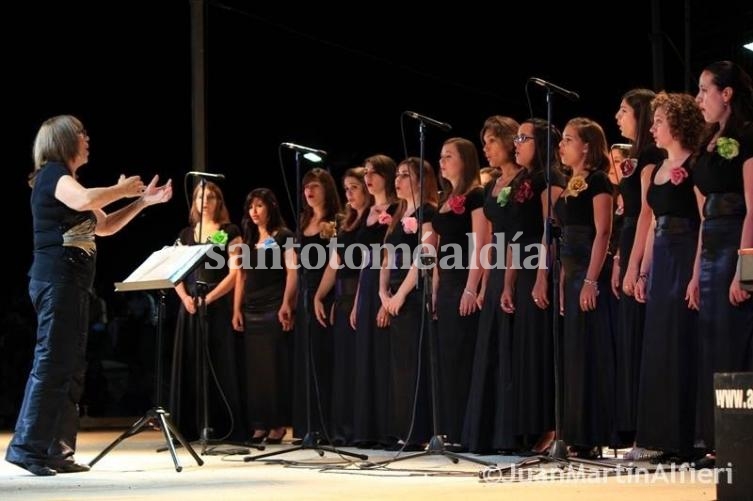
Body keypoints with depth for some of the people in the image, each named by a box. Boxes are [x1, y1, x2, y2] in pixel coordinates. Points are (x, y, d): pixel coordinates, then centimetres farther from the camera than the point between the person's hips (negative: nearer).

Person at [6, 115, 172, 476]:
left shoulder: (64, 178, 24)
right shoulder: (53, 173, -6)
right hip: (56, 279, -10)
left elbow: (104, 225, 29)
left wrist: (143, 201, 21)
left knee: (70, 368, 7)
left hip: (71, 282, 10)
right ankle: (27, 447, -12)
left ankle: (55, 452, 8)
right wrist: (121, 189, -11)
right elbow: (85, 200, -29)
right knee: (51, 363, -12)